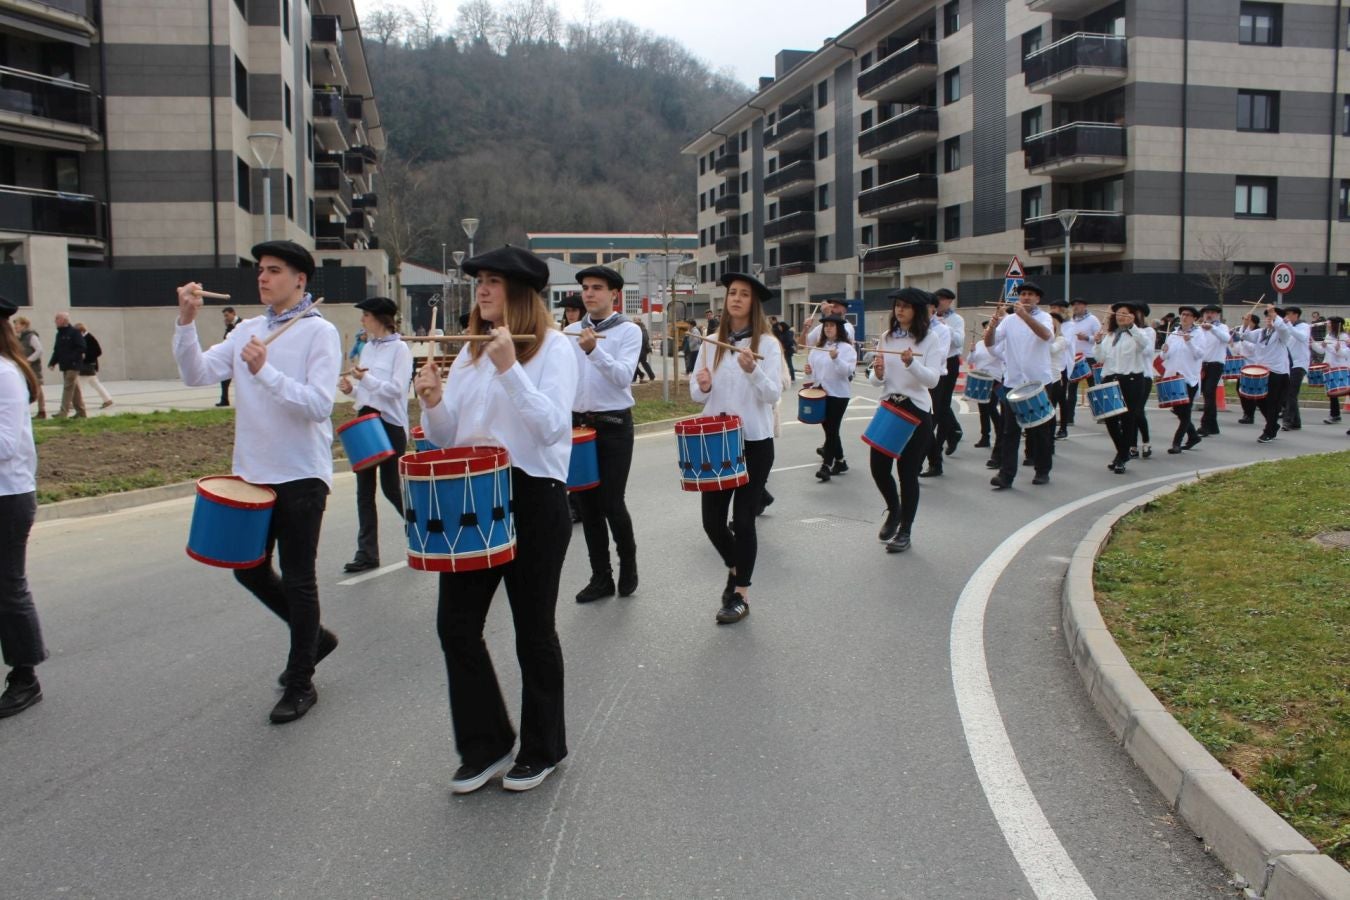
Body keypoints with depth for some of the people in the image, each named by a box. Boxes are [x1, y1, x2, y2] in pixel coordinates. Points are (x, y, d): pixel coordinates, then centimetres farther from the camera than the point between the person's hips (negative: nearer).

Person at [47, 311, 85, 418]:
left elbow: (81, 348, -15)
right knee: (75, 389, 10)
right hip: (64, 366, 8)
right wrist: (52, 362, 5)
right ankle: (81, 411, 14)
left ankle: (63, 411, -13)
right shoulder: (59, 334, 17)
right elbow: (57, 350, 18)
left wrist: (71, 359, -19)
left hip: (73, 365, -8)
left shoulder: (74, 332, -8)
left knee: (68, 387, -11)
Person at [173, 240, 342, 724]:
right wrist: (186, 322, -12)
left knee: (297, 579, 2)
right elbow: (197, 374, -1)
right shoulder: (247, 329, 8)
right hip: (252, 472, 7)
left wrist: (265, 371, -28)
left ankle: (300, 684, 17)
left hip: (301, 475, -7)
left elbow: (319, 404, -20)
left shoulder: (319, 332, -10)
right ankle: (313, 637, 37)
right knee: (249, 569, 15)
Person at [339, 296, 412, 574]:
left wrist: (365, 379, -20)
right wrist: (351, 389, -1)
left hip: (390, 424, -7)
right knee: (364, 489, 5)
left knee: (391, 487, -1)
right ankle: (367, 553, 9)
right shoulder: (368, 348, 13)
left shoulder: (399, 348, -7)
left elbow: (397, 389, -15)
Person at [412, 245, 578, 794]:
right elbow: (447, 436, 12)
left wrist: (510, 367, -27)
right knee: (455, 624, 5)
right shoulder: (471, 352, 12)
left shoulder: (553, 347, -6)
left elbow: (552, 426, -20)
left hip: (533, 499, -6)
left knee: (533, 630, 6)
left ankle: (542, 749, 26)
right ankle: (485, 743, 23)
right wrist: (432, 403, -8)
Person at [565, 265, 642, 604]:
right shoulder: (570, 332, 10)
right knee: (587, 504, 7)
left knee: (611, 503, -6)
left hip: (614, 426, -4)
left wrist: (594, 350, -30)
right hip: (578, 424, 5)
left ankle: (628, 563, 19)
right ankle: (601, 577, 18)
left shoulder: (628, 331, -3)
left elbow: (623, 376, -17)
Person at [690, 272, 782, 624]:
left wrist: (752, 370, -29)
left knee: (743, 519, -2)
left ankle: (741, 594, 14)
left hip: (755, 443, -4)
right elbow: (695, 394, 8)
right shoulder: (711, 343, 5)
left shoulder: (767, 344, -5)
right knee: (711, 520, 5)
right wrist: (702, 387, -15)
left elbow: (773, 395, -13)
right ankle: (735, 568, 35)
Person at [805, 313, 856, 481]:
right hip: (821, 393, 7)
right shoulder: (818, 347, 11)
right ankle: (840, 461, 26)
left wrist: (836, 359, -34)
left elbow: (848, 371, -18)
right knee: (829, 429, 13)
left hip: (838, 394, -6)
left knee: (832, 430, -7)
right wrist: (809, 370, -6)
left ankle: (826, 465, -7)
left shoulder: (847, 347, -8)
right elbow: (813, 366, 17)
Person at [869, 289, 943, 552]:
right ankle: (894, 510, 30)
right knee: (878, 466, 0)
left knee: (908, 472, 0)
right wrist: (878, 373, -16)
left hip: (917, 410, -4)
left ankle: (905, 532, 16)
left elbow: (933, 379, -14)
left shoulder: (931, 338, -4)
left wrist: (912, 363, -32)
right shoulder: (887, 337, 8)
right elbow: (875, 380, 8)